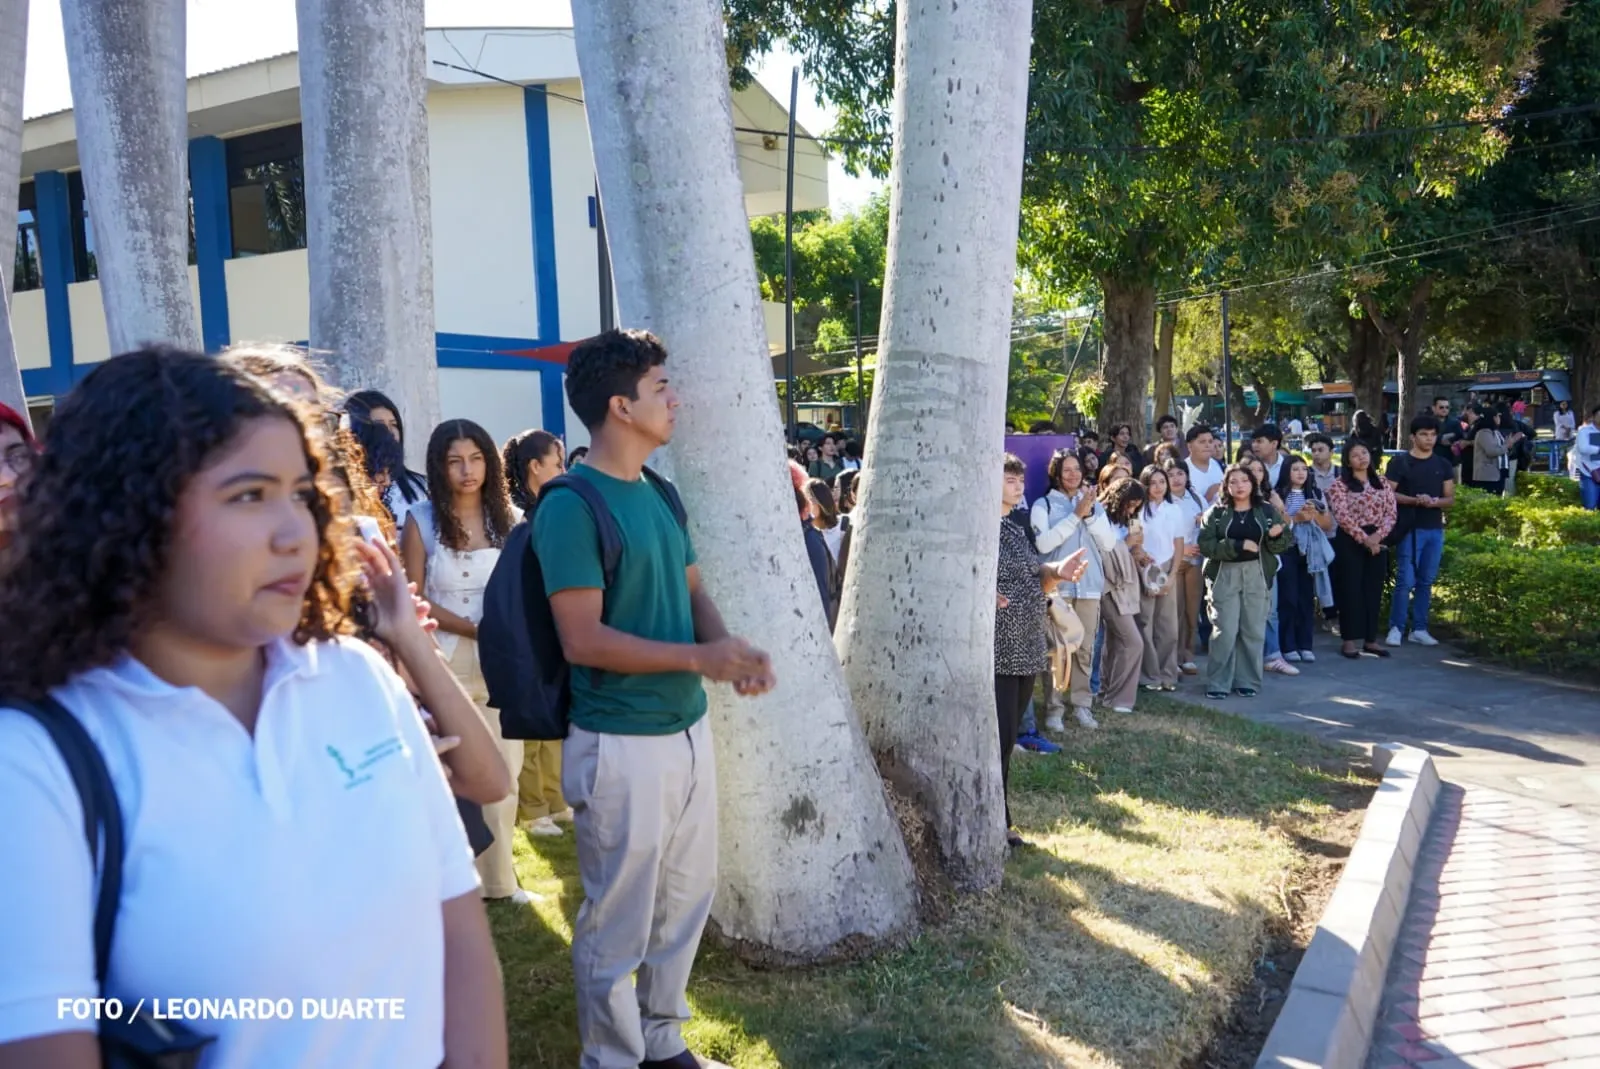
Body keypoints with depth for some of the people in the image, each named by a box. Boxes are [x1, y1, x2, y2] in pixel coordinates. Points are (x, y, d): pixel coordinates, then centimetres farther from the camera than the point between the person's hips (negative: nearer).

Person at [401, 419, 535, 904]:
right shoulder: (421, 519, -1)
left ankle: (498, 876, 22)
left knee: (502, 771, 8)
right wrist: (472, 628, -13)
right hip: (445, 663, -2)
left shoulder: (511, 518, 6)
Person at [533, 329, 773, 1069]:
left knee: (687, 899, 19)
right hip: (622, 744, -8)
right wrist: (699, 657, -23)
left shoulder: (659, 494, 10)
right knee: (618, 923, 6)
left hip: (688, 729, 8)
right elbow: (583, 640, -20)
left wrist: (726, 645, -8)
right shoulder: (571, 505, -16)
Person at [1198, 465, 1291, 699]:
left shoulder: (1266, 510, 6)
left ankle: (1248, 681, 16)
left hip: (1257, 575, 2)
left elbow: (1281, 546, 6)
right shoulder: (1216, 512, 2)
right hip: (1225, 575, -2)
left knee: (1253, 631, 5)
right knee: (1225, 631, -5)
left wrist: (1276, 536, -16)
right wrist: (1239, 545, -17)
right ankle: (1218, 683, 3)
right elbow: (1206, 544, -9)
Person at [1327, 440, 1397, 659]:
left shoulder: (1381, 482, 10)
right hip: (1350, 541, -4)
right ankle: (1350, 640, 3)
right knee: (1351, 589, -2)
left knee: (1374, 590, 7)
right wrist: (1363, 539, -17)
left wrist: (1377, 535, -12)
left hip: (1376, 541, 4)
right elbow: (1342, 516, -13)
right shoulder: (1340, 484, -5)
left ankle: (1370, 639, 14)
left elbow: (1390, 513, 4)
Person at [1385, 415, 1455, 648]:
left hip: (1435, 530, 5)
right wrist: (1415, 500, -19)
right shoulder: (1399, 462, -2)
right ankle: (1396, 628, 2)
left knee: (1426, 581, 9)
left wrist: (1435, 502, -12)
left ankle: (1419, 629, 16)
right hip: (1409, 529, -4)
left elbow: (1450, 498, 10)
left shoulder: (1443, 465, 11)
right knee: (1406, 581, -7)